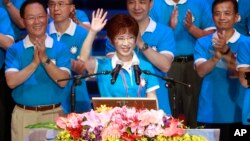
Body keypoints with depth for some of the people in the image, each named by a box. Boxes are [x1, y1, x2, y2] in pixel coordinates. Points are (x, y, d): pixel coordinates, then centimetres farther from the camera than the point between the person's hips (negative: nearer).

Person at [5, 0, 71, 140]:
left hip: (53, 114, 0)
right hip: (24, 115, 0)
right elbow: (11, 81, -10)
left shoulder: (60, 48, 0)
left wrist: (45, 59, -21)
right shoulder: (15, 50, 1)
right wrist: (35, 63, -18)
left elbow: (63, 81, -10)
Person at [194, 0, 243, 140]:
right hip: (209, 113, 1)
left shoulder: (245, 43, 0)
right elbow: (201, 71, -9)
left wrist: (226, 51, -29)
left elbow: (239, 73, -13)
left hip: (236, 113, -1)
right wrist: (217, 55, -28)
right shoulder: (203, 43, 4)